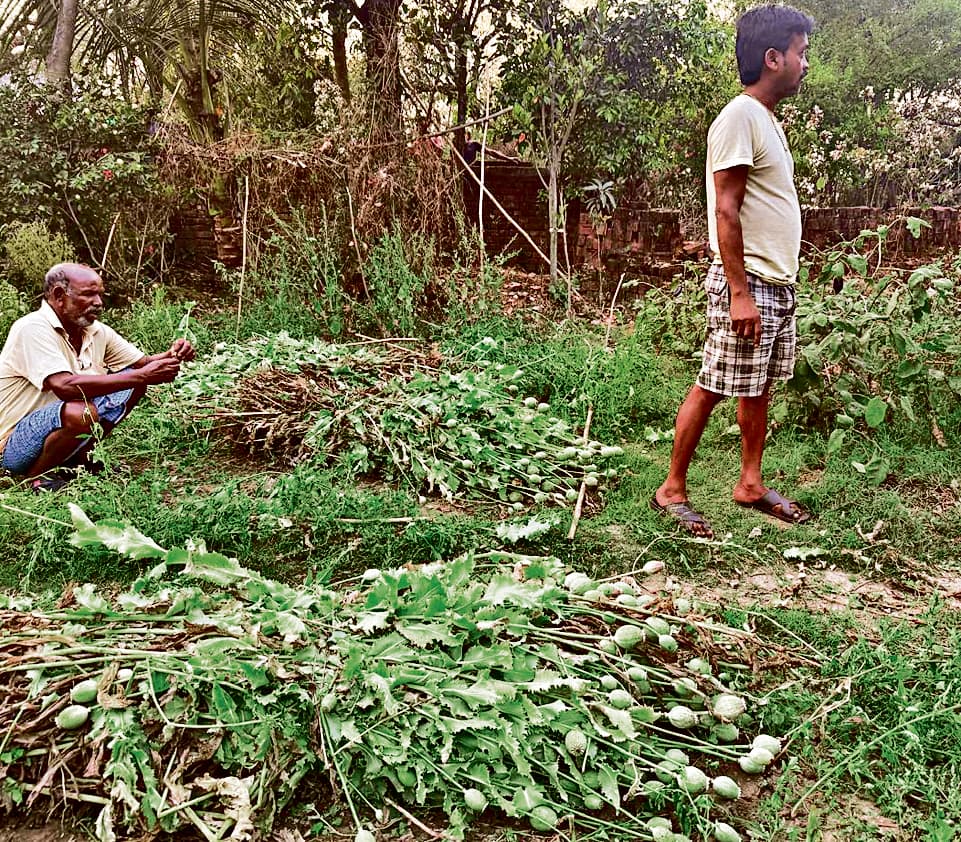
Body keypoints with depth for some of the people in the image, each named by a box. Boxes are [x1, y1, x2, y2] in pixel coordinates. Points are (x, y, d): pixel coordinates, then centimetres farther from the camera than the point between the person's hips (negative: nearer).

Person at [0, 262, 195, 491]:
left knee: (132, 385, 1)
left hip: (59, 425, 8)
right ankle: (36, 476, -9)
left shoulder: (97, 331, 1)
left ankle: (79, 457, 6)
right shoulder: (33, 328, -22)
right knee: (81, 413, -36)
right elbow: (64, 386, -36)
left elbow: (142, 363, 7)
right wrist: (142, 376, -35)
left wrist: (170, 356, -17)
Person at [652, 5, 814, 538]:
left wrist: (779, 285, 17)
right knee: (712, 388, -3)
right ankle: (672, 491, 6)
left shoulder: (768, 120, 16)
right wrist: (740, 292, -21)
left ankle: (751, 484, 23)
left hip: (779, 285, 9)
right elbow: (725, 210, -18)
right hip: (749, 284, -9)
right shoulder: (740, 117, -12)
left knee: (759, 390, 13)